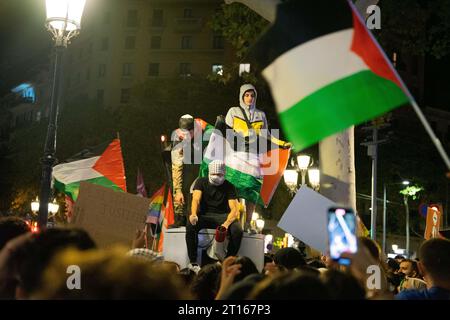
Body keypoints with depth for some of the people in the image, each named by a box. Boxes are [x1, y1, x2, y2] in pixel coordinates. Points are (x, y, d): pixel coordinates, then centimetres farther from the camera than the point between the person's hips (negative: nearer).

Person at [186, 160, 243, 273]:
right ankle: (193, 262, -20)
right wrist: (193, 214, -38)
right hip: (205, 215, 0)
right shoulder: (201, 182, 2)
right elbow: (196, 199, -15)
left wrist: (226, 223, -33)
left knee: (238, 231, -30)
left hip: (223, 216, 0)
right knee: (190, 226, -32)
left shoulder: (229, 187, -1)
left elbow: (234, 209, -11)